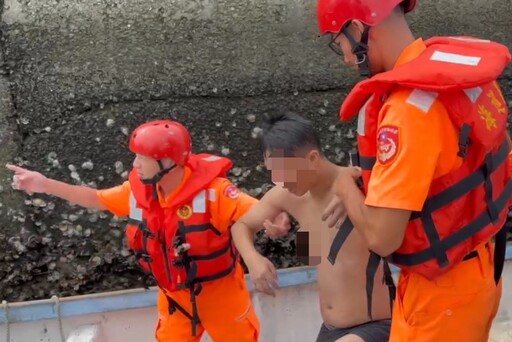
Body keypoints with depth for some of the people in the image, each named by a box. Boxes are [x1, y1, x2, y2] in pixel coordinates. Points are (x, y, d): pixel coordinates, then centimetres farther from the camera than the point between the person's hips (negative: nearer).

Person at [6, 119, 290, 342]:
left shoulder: (211, 190, -31)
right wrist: (44, 185, 0)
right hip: (174, 294, 5)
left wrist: (274, 219, -60)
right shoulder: (139, 189, -12)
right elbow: (97, 199, 4)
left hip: (218, 291, -5)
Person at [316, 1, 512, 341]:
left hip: (441, 287, -8)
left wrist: (348, 186, -9)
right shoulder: (459, 66, -3)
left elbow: (382, 237, -28)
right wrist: (367, 190, 5)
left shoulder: (408, 108, -29)